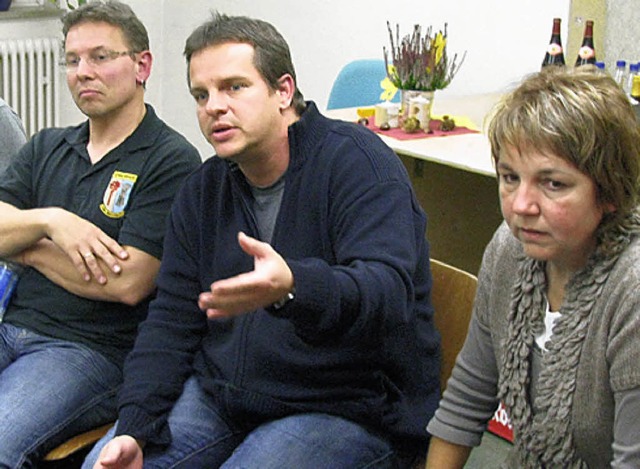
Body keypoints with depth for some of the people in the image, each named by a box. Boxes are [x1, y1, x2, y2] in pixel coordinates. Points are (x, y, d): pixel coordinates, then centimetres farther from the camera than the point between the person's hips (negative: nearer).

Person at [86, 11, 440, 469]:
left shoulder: (357, 161, -13)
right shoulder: (203, 190, 9)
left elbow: (389, 292, -28)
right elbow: (172, 318, 7)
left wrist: (293, 288, -49)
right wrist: (134, 427, -7)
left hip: (350, 409, -6)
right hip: (222, 392, 6)